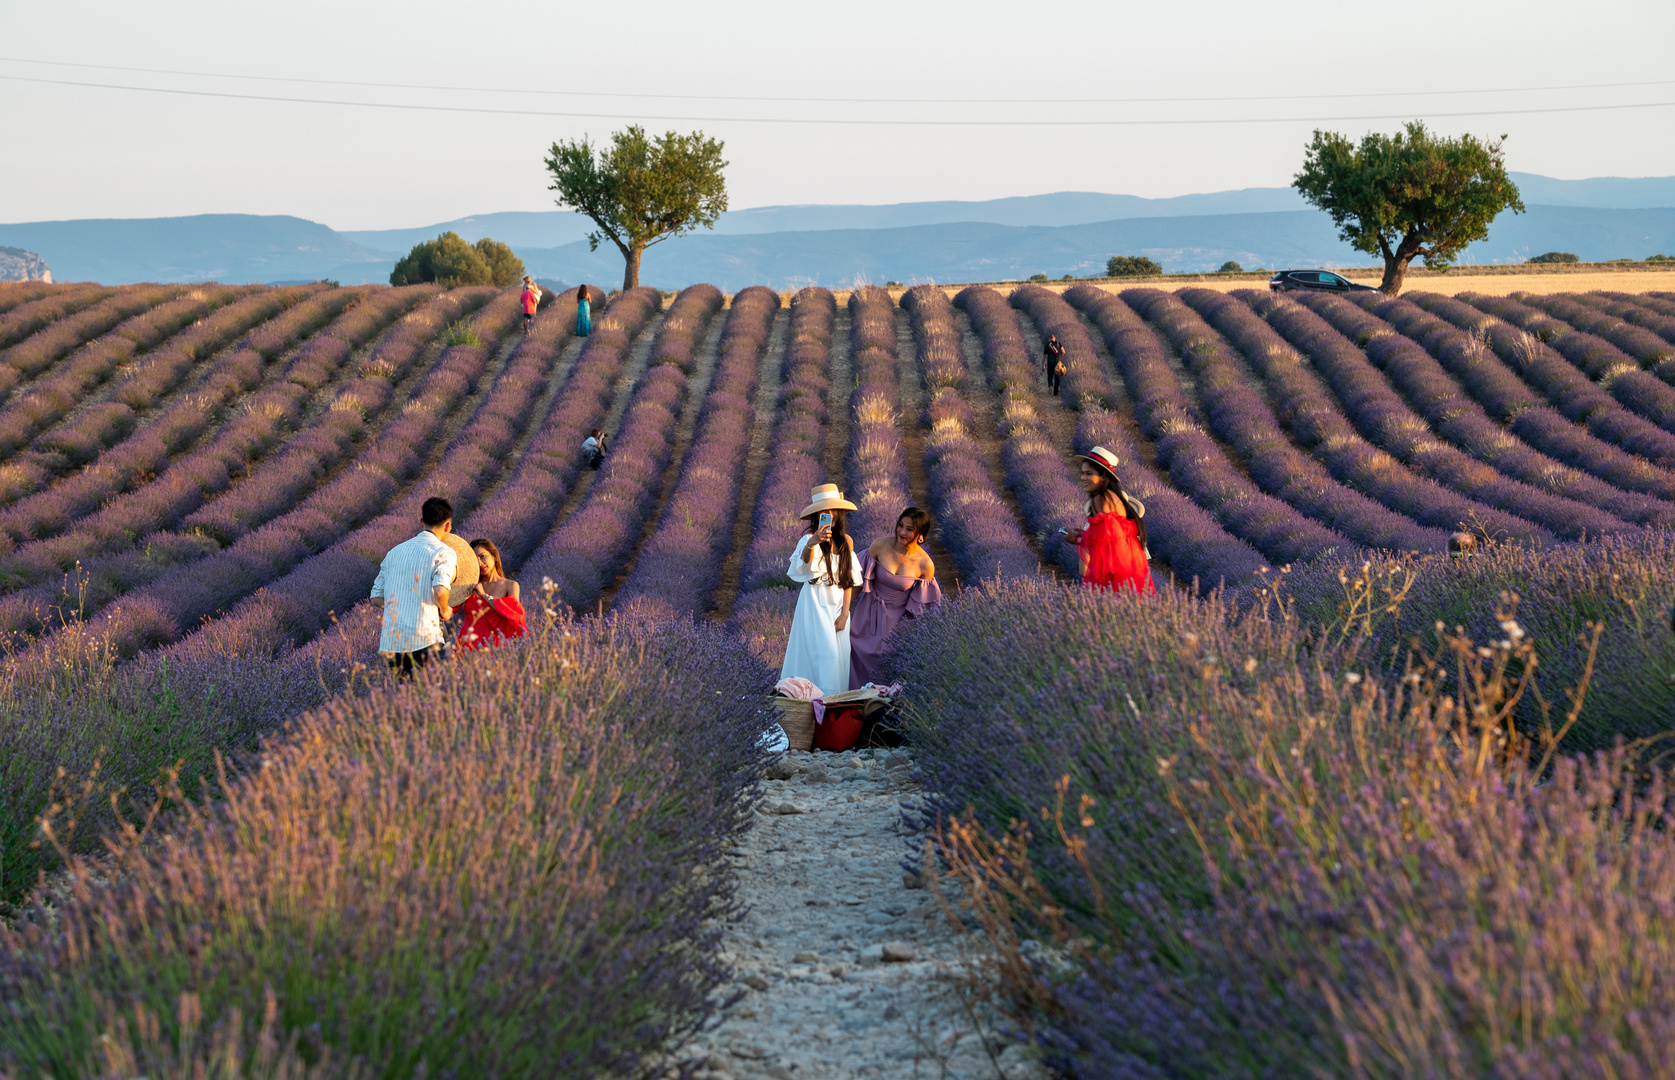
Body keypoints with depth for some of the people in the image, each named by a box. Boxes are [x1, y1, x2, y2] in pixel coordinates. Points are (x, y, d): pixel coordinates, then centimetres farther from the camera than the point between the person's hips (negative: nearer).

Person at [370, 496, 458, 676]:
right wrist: (444, 611, 2)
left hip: (390, 643, 6)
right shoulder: (444, 552, -1)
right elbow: (440, 591, -18)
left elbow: (376, 599, 19)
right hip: (425, 641, -6)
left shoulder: (395, 551, 18)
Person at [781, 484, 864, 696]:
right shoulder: (810, 539, -9)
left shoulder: (846, 542, 7)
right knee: (825, 652, -17)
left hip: (838, 605, 5)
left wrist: (844, 613, -1)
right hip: (815, 604, -5)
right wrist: (811, 544, -56)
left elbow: (848, 581, 8)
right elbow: (804, 560, -33)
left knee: (839, 657, 4)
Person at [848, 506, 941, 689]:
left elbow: (924, 605, -3)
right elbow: (861, 578, -3)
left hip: (897, 619, -1)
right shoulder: (880, 545, -15)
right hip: (869, 615, 1)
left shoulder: (925, 565, -16)